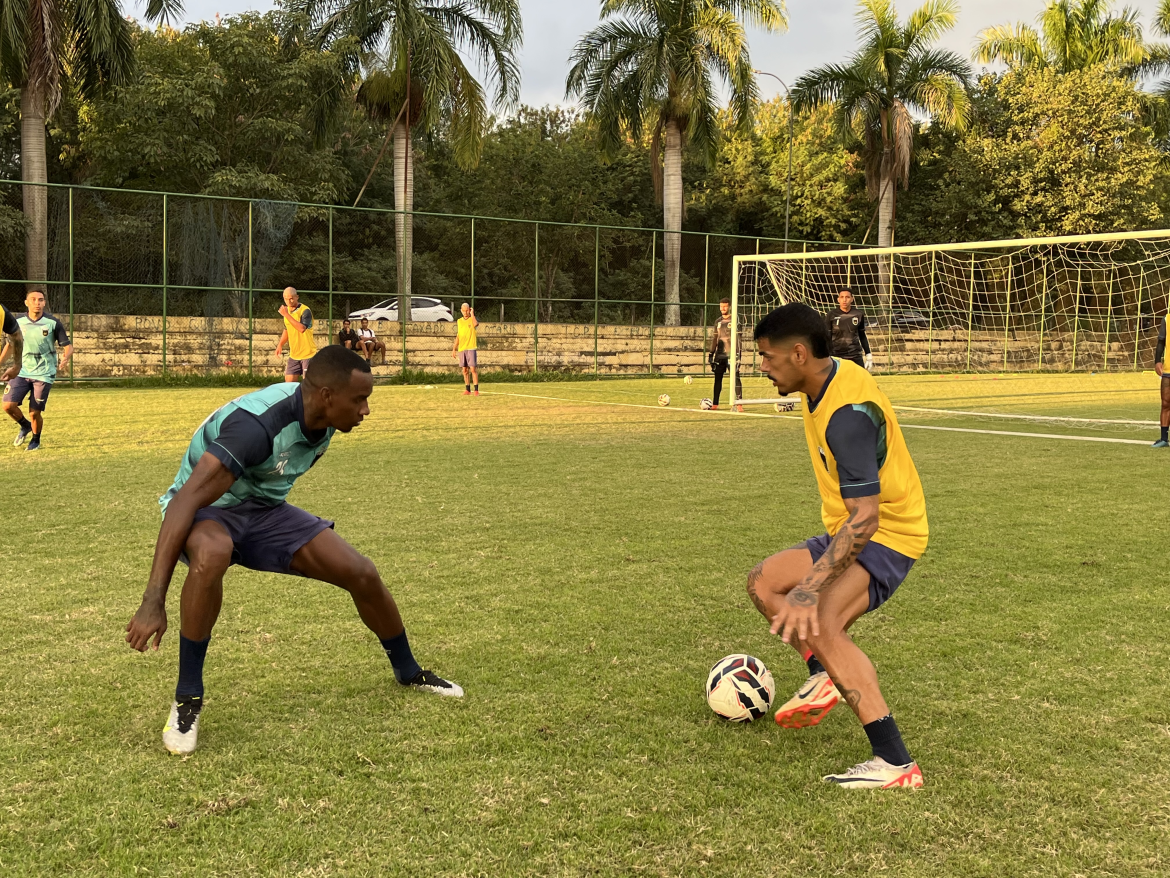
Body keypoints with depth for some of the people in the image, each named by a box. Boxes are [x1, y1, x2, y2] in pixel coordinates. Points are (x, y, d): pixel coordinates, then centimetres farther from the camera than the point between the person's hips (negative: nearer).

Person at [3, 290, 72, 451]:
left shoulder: (53, 323, -8)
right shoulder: (18, 322, 1)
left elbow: (68, 345, -6)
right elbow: (12, 344, 16)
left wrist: (66, 357, -27)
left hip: (44, 374, -3)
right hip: (22, 371, 3)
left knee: (35, 413, -5)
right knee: (8, 404, -10)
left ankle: (36, 440, 25)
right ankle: (25, 426, 22)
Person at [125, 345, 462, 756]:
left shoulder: (322, 420, -10)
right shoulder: (257, 424, -36)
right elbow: (186, 501, -42)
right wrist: (153, 601, -47)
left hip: (263, 508, 7)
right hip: (205, 510, -6)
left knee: (362, 574, -4)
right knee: (212, 554, -43)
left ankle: (408, 671, 24)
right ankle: (187, 698, -24)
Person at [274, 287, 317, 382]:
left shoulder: (305, 311, -15)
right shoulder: (286, 310, 9)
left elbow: (302, 328, -32)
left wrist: (286, 315, -29)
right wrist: (280, 344, 11)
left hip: (308, 354, -7)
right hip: (293, 355, 7)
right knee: (288, 384, 5)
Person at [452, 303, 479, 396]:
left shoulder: (472, 319, -1)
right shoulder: (459, 321, 14)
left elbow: (476, 324, -27)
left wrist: (472, 313, -14)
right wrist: (454, 349, 16)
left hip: (471, 348, -5)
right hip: (461, 349, 5)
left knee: (473, 369, -10)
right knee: (465, 370, 7)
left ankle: (476, 390, -9)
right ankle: (467, 390, 13)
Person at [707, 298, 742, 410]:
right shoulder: (718, 321, 15)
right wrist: (711, 353, 13)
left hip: (731, 355, -5)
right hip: (720, 355, 5)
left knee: (736, 378, -9)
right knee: (718, 378, 8)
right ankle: (715, 404, 13)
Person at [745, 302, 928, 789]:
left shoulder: (847, 415, -30)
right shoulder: (834, 374, 1)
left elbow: (864, 518, -35)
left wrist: (809, 589, -40)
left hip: (886, 535, -10)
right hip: (848, 528, 11)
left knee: (820, 624, -30)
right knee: (762, 582, 13)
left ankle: (896, 764, -29)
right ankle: (826, 676, 17)